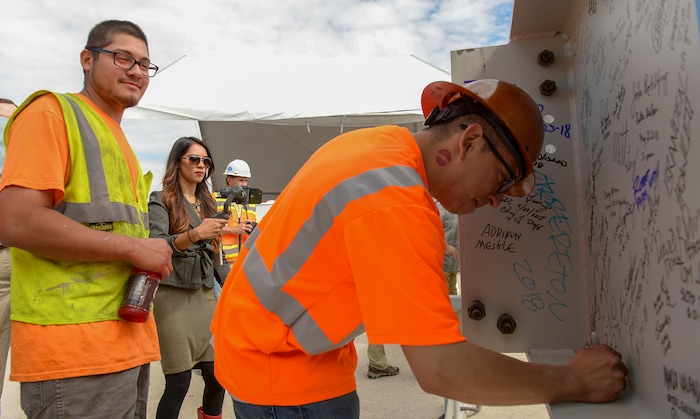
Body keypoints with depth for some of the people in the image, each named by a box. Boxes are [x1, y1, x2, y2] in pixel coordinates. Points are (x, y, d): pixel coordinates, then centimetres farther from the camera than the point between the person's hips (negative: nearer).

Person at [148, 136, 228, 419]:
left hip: (205, 294, 5)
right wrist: (194, 234, -30)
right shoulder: (161, 200, -2)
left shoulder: (207, 202, 15)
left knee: (218, 373, 2)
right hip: (173, 295, -5)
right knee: (179, 381, -5)